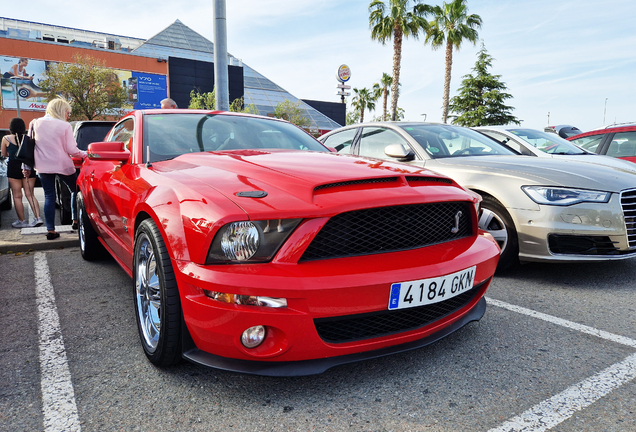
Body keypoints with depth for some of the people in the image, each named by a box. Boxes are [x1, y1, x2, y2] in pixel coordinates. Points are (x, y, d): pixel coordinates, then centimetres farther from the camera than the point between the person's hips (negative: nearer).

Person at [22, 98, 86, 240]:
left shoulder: (35, 124, 4)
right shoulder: (65, 126, -9)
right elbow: (71, 150, -11)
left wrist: (26, 166, 15)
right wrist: (85, 154, 7)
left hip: (43, 166, 4)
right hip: (63, 165, -3)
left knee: (49, 196, 7)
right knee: (75, 190, 18)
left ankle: (50, 230, 5)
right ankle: (76, 220, 21)